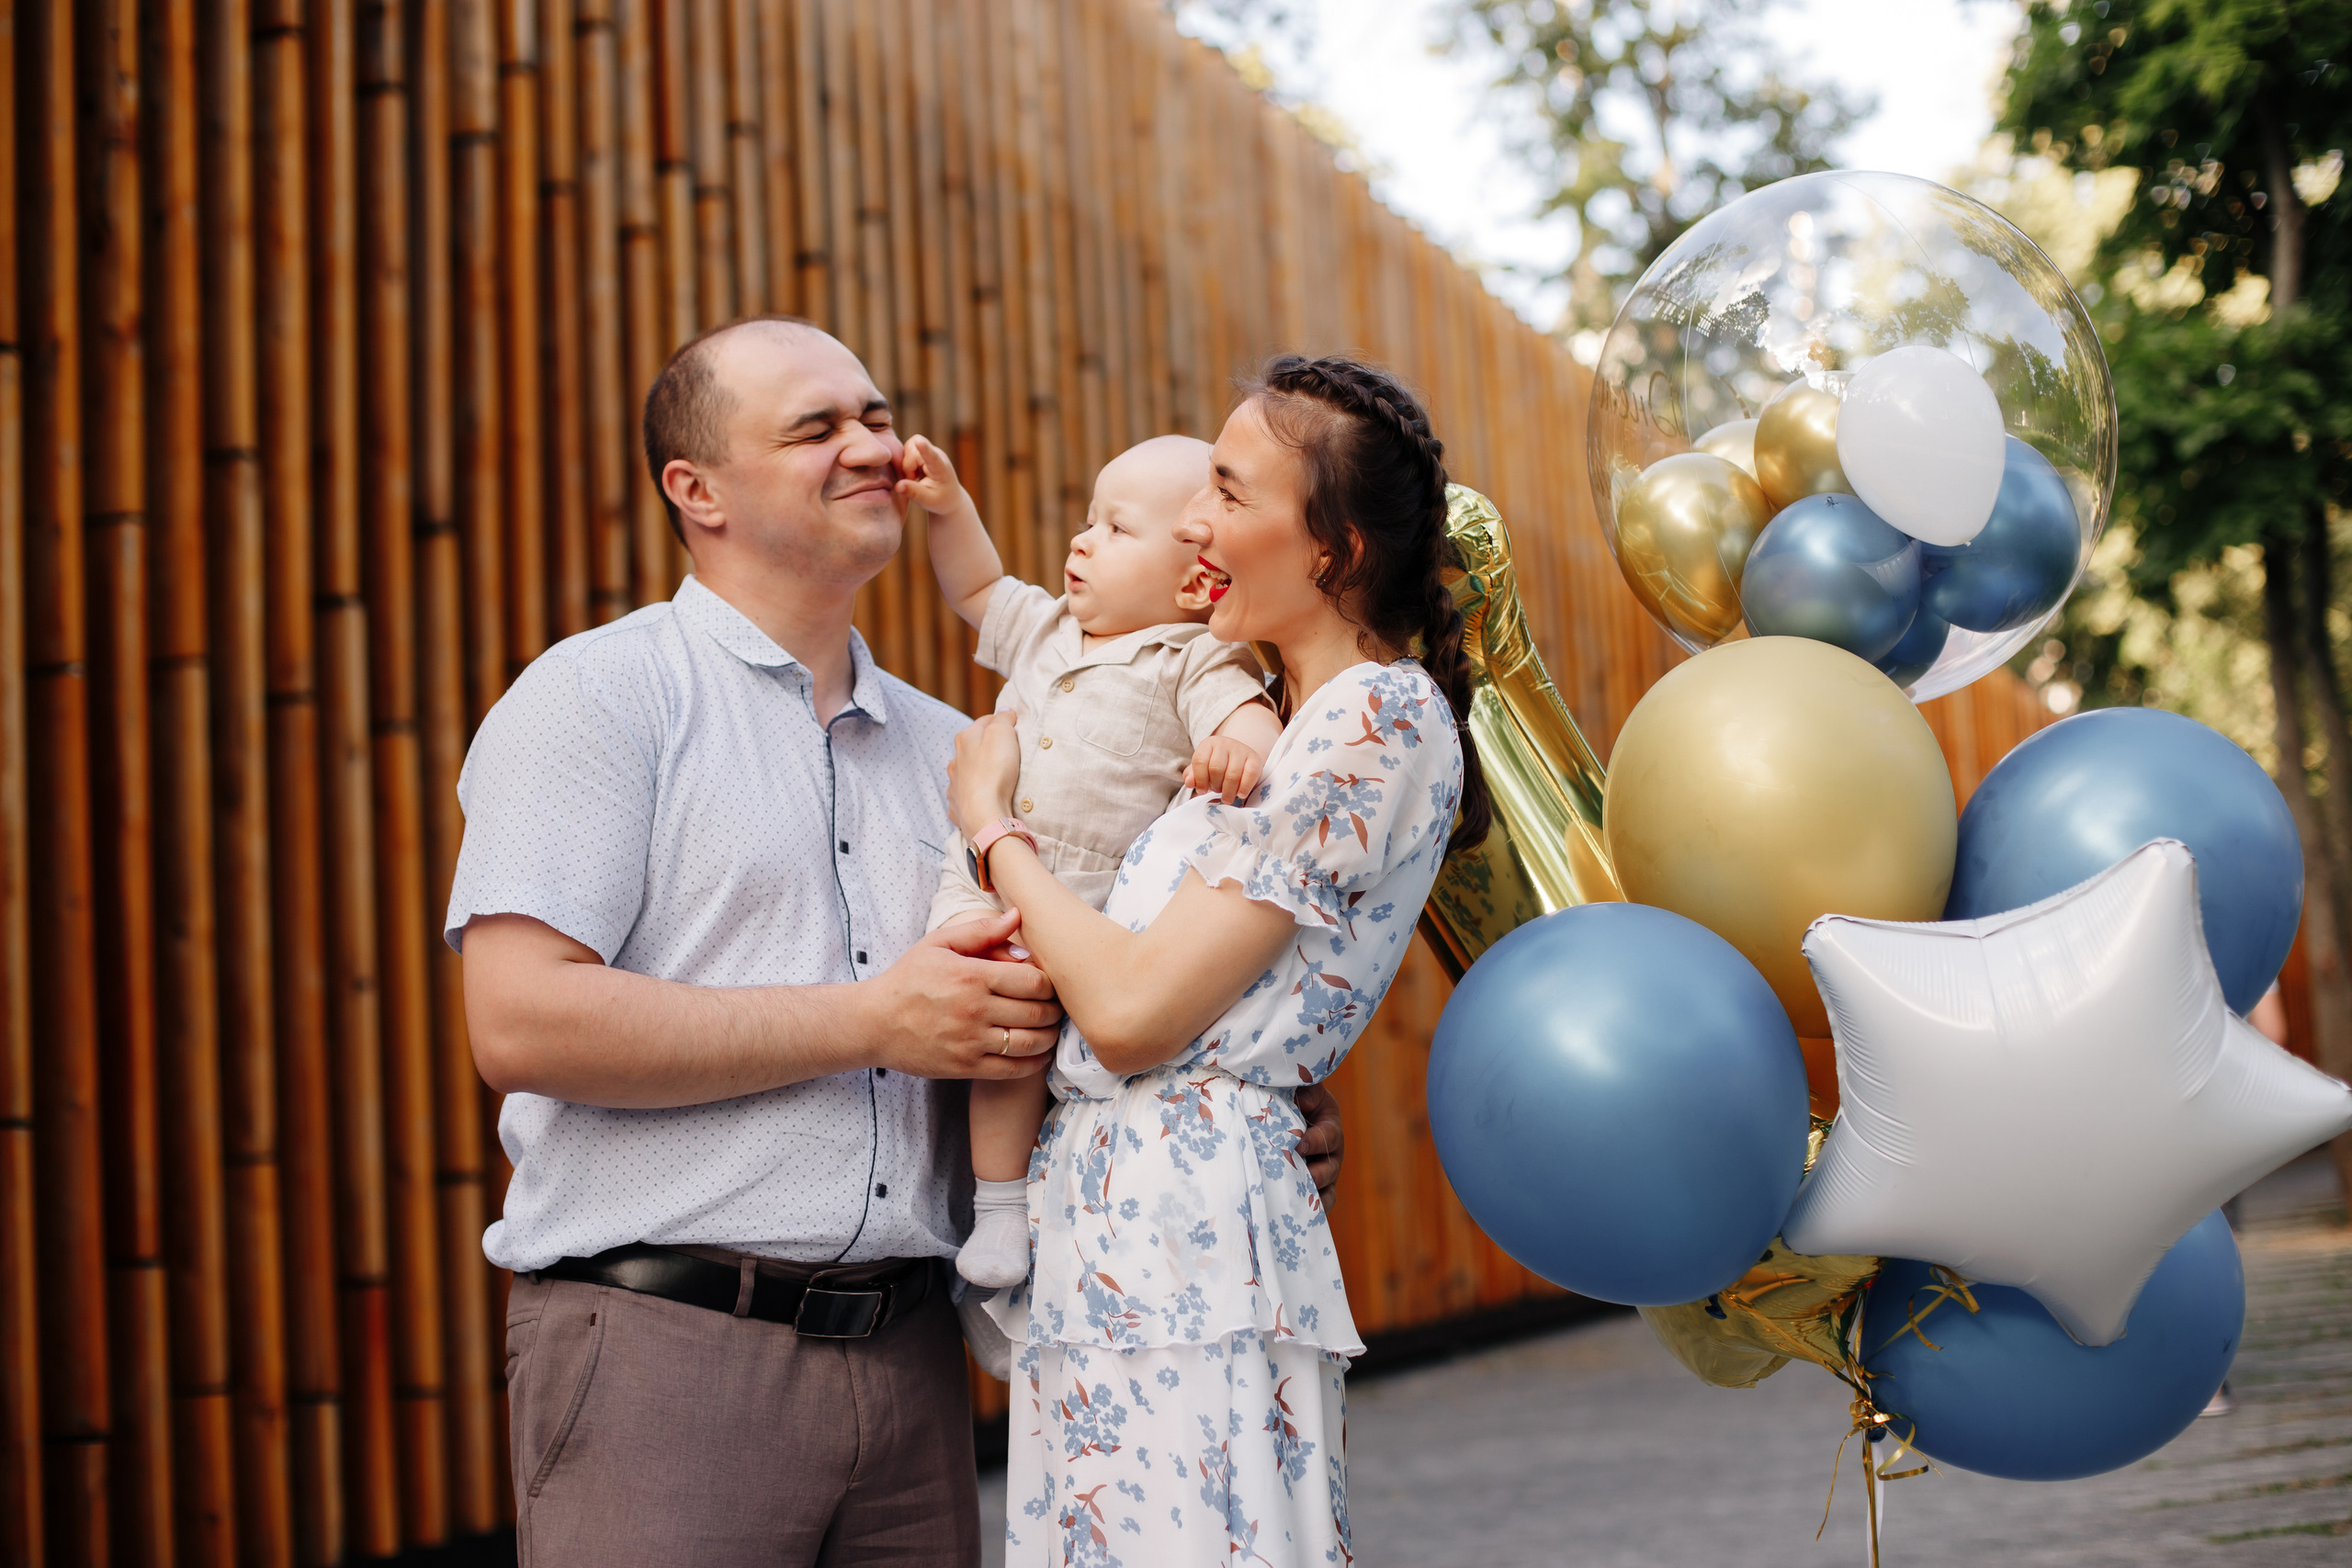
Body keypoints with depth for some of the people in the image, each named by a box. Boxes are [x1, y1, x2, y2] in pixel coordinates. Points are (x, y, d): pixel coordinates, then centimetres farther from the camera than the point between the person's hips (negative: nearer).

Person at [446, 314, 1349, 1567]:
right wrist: (873, 1020, -14)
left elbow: (1035, 1023, 24)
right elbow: (520, 1021, -15)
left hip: (909, 1356, 6)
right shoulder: (599, 696, -3)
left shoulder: (948, 747, 16)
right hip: (665, 1344, -5)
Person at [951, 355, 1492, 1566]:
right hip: (1104, 1230, 9)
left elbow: (1132, 1009, -16)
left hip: (1181, 1230, -9)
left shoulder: (1381, 717, -11)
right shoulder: (1288, 717, 18)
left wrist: (992, 824, -2)